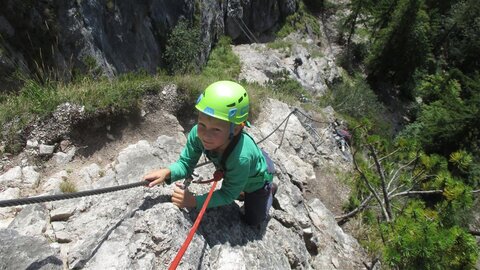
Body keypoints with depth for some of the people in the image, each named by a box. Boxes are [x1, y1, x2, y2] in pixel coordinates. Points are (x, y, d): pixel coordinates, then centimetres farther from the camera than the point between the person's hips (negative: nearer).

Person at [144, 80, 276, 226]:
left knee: (252, 220, 20)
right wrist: (167, 172, -42)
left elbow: (228, 195, -33)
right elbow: (186, 163, -22)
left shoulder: (241, 157, -49)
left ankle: (269, 189, 39)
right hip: (233, 173, 4)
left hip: (257, 179, -4)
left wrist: (194, 201, -41)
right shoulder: (197, 134, -37)